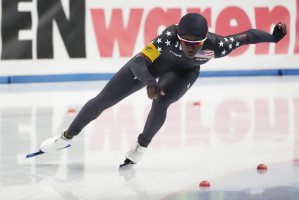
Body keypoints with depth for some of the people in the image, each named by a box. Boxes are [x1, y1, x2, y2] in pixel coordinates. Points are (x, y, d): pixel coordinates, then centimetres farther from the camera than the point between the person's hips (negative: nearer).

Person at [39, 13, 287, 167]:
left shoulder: (216, 45, -36)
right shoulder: (169, 36, -40)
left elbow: (246, 36, -23)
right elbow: (137, 63, -42)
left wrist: (273, 37, -21)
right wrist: (150, 83, -59)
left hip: (182, 72, 1)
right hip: (152, 63, -1)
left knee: (161, 102, -31)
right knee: (102, 100, 0)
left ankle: (141, 146, -5)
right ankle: (67, 136, 20)